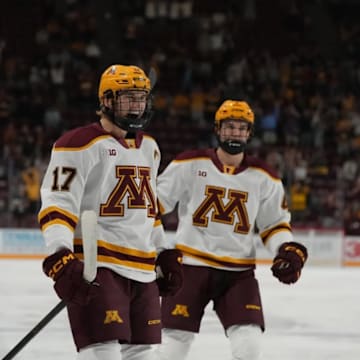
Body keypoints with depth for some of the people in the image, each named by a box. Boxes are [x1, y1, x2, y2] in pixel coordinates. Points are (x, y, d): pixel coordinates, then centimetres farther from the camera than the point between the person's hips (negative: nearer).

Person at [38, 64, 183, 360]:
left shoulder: (149, 147, 17)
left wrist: (166, 255, 23)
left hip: (142, 271, 8)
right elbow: (57, 206, -16)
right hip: (96, 268, -8)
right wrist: (60, 258, -29)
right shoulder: (80, 145, -10)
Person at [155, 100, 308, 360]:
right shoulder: (190, 165, -3)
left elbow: (275, 223, 12)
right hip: (190, 265, -2)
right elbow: (156, 202, 2)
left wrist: (289, 251, -5)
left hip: (239, 272, 2)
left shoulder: (264, 178, 4)